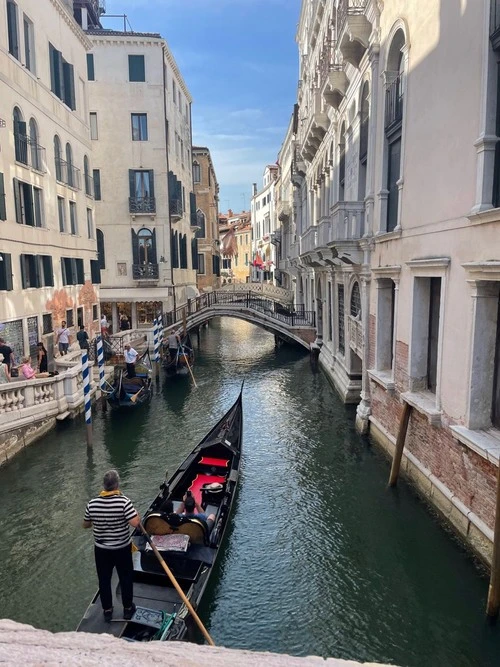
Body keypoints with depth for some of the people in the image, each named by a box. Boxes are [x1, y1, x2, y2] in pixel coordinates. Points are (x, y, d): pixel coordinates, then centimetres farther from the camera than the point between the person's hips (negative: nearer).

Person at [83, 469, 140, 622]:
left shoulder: (91, 503, -13)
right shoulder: (124, 501, -25)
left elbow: (85, 525, 3)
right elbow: (135, 523, -28)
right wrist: (138, 516, -8)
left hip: (101, 550, 2)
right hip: (122, 549, -2)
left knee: (104, 580, 21)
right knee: (126, 578, 18)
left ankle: (107, 610, 35)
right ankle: (128, 609, 33)